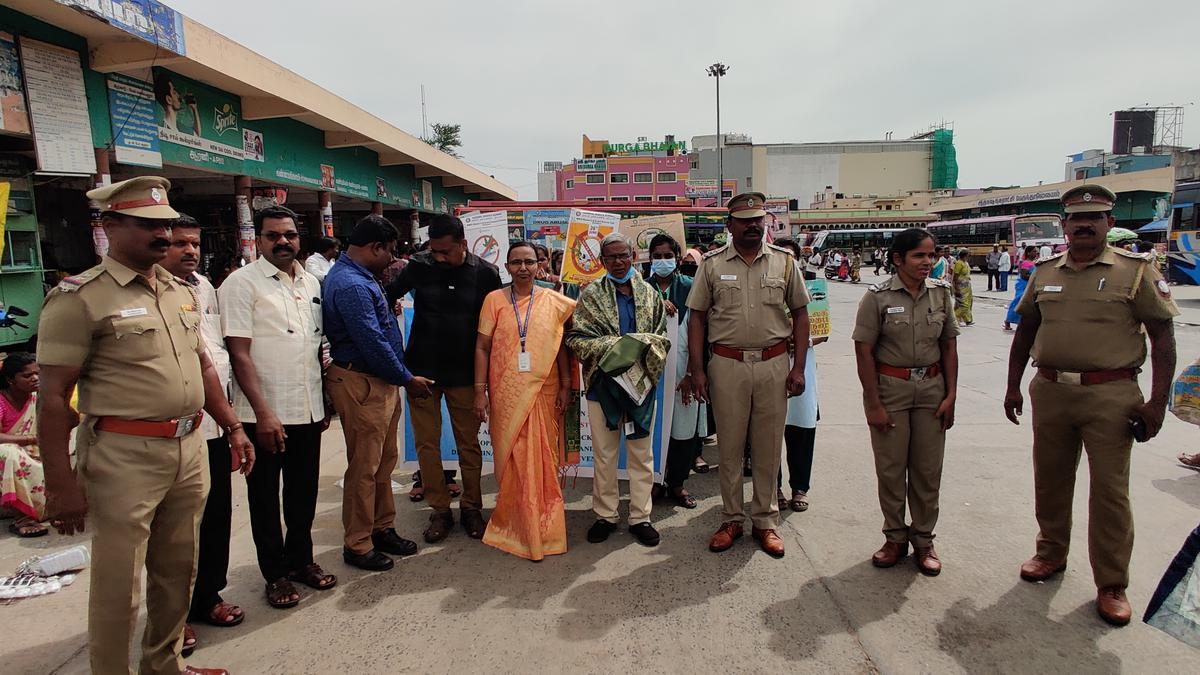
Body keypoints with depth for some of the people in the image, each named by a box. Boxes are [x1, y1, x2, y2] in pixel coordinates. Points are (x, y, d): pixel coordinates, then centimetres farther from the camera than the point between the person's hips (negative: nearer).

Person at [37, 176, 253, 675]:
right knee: (118, 586, 5)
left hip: (190, 449, 7)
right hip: (124, 456, -7)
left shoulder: (180, 292, 11)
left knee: (177, 572, 19)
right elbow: (53, 397, -13)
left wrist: (232, 427, 14)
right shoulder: (80, 298, -10)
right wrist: (60, 484, -15)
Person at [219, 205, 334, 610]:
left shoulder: (311, 283, 10)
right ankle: (276, 573, 23)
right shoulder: (241, 284, -8)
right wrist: (263, 412, -17)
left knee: (304, 492, 15)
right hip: (265, 414, -5)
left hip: (308, 410, 5)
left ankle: (301, 559, 32)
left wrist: (324, 401, 14)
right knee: (265, 497, 9)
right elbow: (239, 353, -13)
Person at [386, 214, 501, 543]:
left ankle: (471, 508, 25)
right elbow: (386, 297, 7)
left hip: (464, 373, -1)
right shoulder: (418, 266, -4)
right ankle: (440, 510, 21)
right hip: (422, 369, 1)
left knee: (469, 442, 8)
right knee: (427, 443, 6)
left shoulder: (485, 273, -5)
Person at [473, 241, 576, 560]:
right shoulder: (494, 300, 2)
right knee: (509, 459, 7)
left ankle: (541, 527, 22)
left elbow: (562, 346, 8)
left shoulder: (555, 302, 5)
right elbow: (482, 347, 2)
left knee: (541, 460, 6)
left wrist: (566, 386, 3)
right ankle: (513, 522, 23)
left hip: (543, 391, 1)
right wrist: (480, 391, -2)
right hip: (505, 393, 0)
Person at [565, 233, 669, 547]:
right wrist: (614, 347, -17)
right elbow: (576, 338, -6)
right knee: (604, 453, 8)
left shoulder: (649, 294, 7)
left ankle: (640, 516, 22)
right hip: (603, 382, -1)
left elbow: (661, 337, 6)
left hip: (641, 381, 2)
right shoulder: (590, 295, 1)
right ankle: (605, 514, 24)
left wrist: (641, 346, -15)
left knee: (642, 453, 9)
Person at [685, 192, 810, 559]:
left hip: (773, 364, 1)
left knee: (768, 446, 8)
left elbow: (800, 313, 8)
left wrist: (798, 367, 0)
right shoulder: (712, 264, 2)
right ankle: (731, 519, 22)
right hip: (727, 365, -1)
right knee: (729, 445, 7)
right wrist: (696, 370, -3)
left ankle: (765, 520, 23)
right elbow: (697, 317, 3)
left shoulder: (784, 261, 5)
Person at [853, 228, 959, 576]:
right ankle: (895, 537, 24)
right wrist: (873, 404, -11)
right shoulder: (878, 296, -8)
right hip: (889, 387, -3)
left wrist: (950, 394, 1)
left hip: (931, 387, 3)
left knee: (928, 468, 8)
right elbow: (864, 352, -9)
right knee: (890, 467, 6)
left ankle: (923, 540, 24)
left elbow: (949, 346, 8)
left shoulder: (941, 292, 3)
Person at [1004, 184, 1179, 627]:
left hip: (1110, 395, -4)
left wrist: (1158, 401, -10)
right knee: (1050, 481, 15)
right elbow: (1025, 332, 15)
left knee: (1110, 491, 2)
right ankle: (1051, 553, 34)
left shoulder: (1136, 270, -2)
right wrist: (1013, 388, 12)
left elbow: (1163, 337, -3)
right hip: (1049, 391, 4)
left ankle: (1112, 585, 16)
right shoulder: (1045, 272, 8)